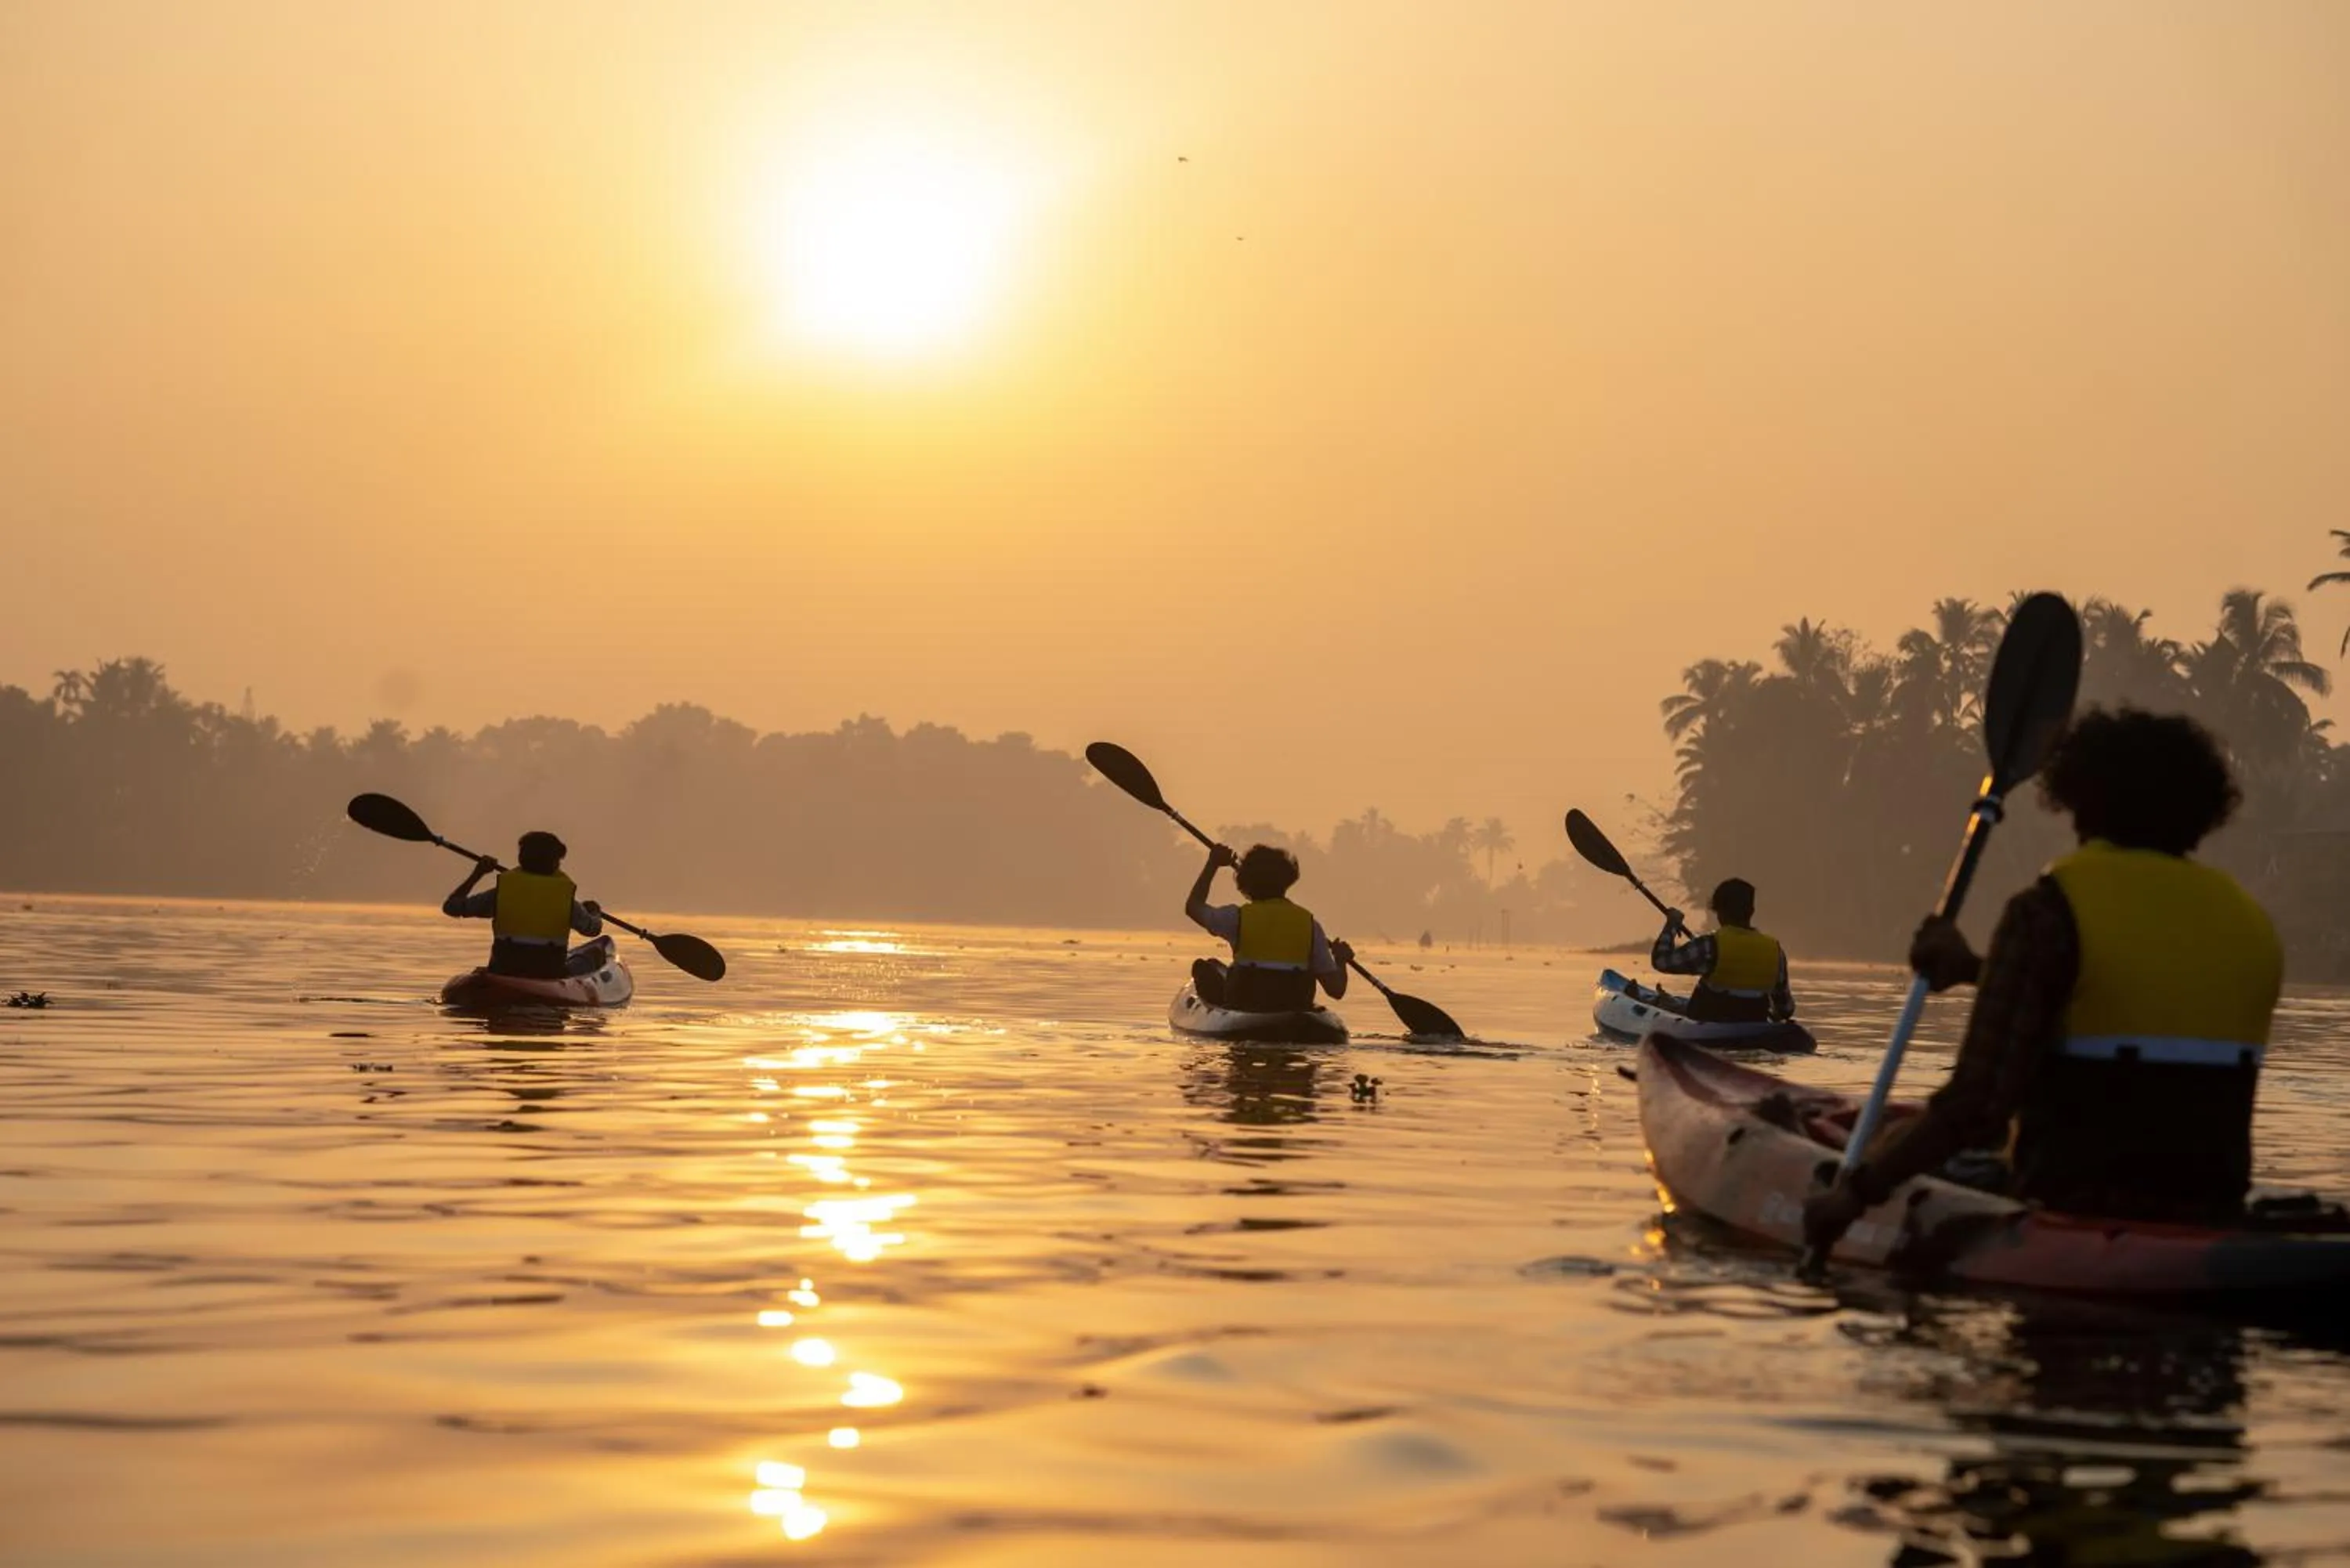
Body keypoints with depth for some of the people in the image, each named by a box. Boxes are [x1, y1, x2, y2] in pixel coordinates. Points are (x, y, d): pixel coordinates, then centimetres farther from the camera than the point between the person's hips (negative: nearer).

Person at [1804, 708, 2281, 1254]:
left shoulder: (2051, 909, -9)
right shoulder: (2252, 923, 10)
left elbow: (1977, 1106, -17)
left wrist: (1856, 1191, -8)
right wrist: (1975, 971, 31)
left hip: (2075, 1216, -6)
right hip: (2209, 1224, 6)